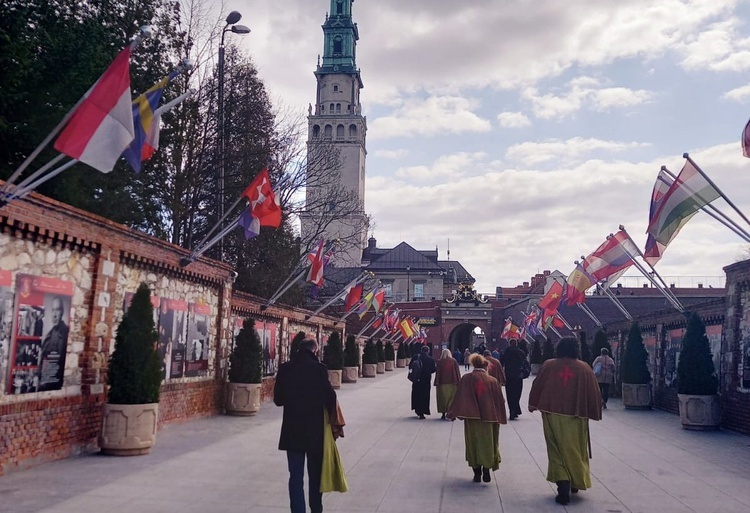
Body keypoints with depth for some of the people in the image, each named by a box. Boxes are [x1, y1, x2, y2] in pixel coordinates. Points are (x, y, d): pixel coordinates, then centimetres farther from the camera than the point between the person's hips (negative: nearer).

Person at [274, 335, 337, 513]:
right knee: (315, 474, 16)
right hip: (315, 429, -1)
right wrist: (332, 417, 7)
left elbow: (278, 399, 3)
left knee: (296, 476, 6)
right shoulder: (319, 369, -14)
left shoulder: (285, 369, -4)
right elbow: (330, 398, -12)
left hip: (292, 429, 1)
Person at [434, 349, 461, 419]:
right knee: (452, 398, 5)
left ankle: (443, 414, 12)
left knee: (443, 398, 9)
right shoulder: (454, 361, 0)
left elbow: (437, 373, -2)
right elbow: (457, 372, 0)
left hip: (442, 383, 0)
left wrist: (437, 384, 2)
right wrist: (459, 382, 4)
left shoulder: (439, 362, -3)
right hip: (452, 383, 1)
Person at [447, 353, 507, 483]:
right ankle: (486, 471, -3)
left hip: (471, 418, -1)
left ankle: (477, 472, 9)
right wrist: (499, 417, 17)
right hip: (488, 418, 1)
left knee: (473, 443, 10)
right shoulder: (492, 381, 2)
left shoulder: (466, 378, -2)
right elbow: (499, 400, 7)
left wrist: (454, 413, -5)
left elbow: (460, 398, -7)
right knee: (488, 443, 10)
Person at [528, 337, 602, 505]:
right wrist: (593, 413, 11)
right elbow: (593, 393, -1)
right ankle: (575, 483, 32)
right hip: (576, 417, 1)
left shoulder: (549, 366, -4)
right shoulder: (584, 368, -4)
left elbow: (536, 386, 4)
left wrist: (532, 404, 18)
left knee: (557, 451, 7)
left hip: (552, 415, 0)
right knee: (575, 450, 18)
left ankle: (563, 484, -5)